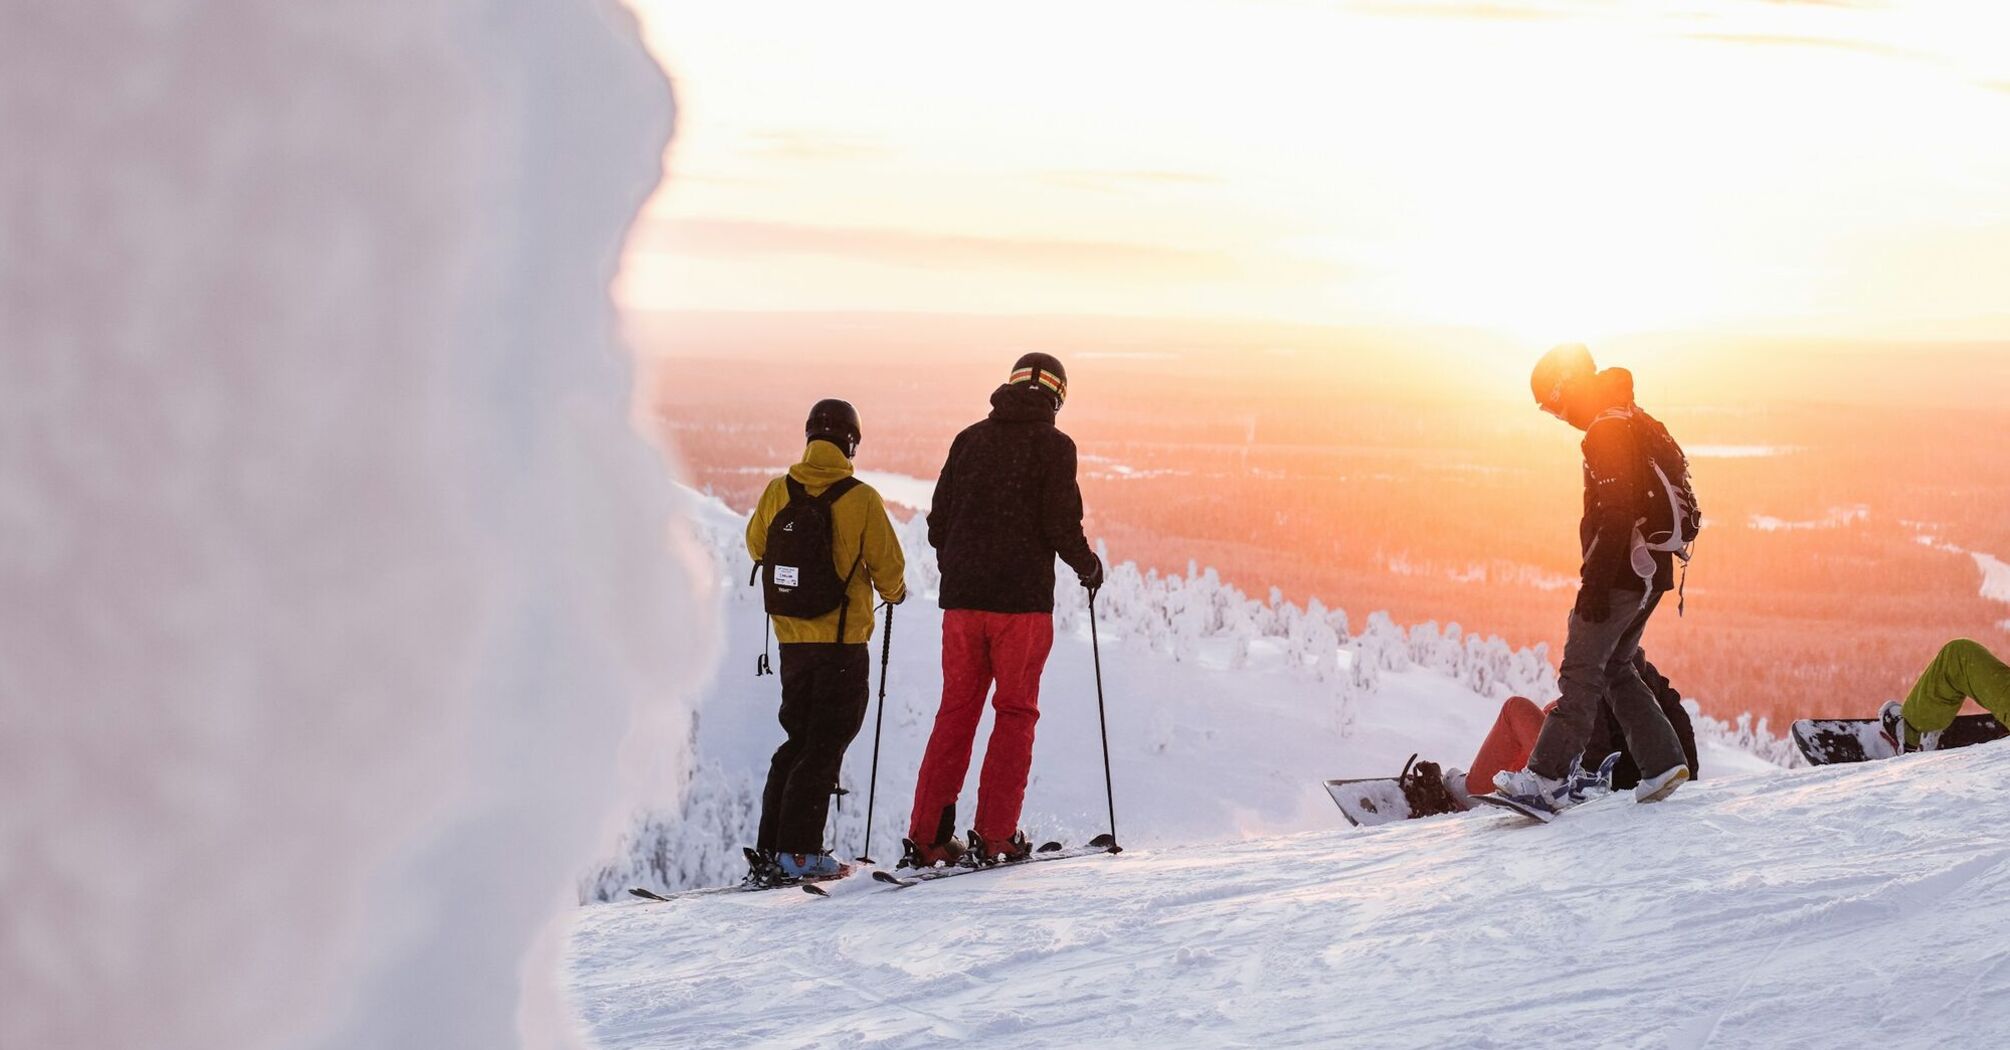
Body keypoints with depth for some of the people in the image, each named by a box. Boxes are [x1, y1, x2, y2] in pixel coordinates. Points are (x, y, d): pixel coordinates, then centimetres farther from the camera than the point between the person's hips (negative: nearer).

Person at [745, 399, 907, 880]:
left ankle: (771, 843, 16)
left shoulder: (778, 492, -1)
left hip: (791, 637, 5)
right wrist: (894, 591, 16)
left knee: (799, 738, 18)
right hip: (843, 641, -5)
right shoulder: (860, 499, -13)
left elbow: (756, 546, 14)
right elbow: (888, 565, -7)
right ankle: (800, 850, -4)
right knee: (826, 745, 1)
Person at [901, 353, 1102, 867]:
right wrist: (1088, 565, 10)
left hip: (962, 595, 4)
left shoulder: (970, 439, 10)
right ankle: (994, 835, 1)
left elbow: (938, 521, 10)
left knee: (956, 711, 9)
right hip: (1023, 598, -4)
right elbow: (1062, 525, -9)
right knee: (1016, 711, 5)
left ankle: (927, 836, 5)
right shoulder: (1054, 446, -3)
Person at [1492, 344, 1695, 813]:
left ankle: (1547, 779, -11)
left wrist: (1595, 585, -23)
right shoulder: (1639, 422, 16)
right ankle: (1662, 762, 12)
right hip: (1651, 571, 10)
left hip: (1621, 574, -10)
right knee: (1616, 668, 17)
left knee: (1582, 671, -9)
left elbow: (1615, 515, -23)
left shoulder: (1606, 432, -16)